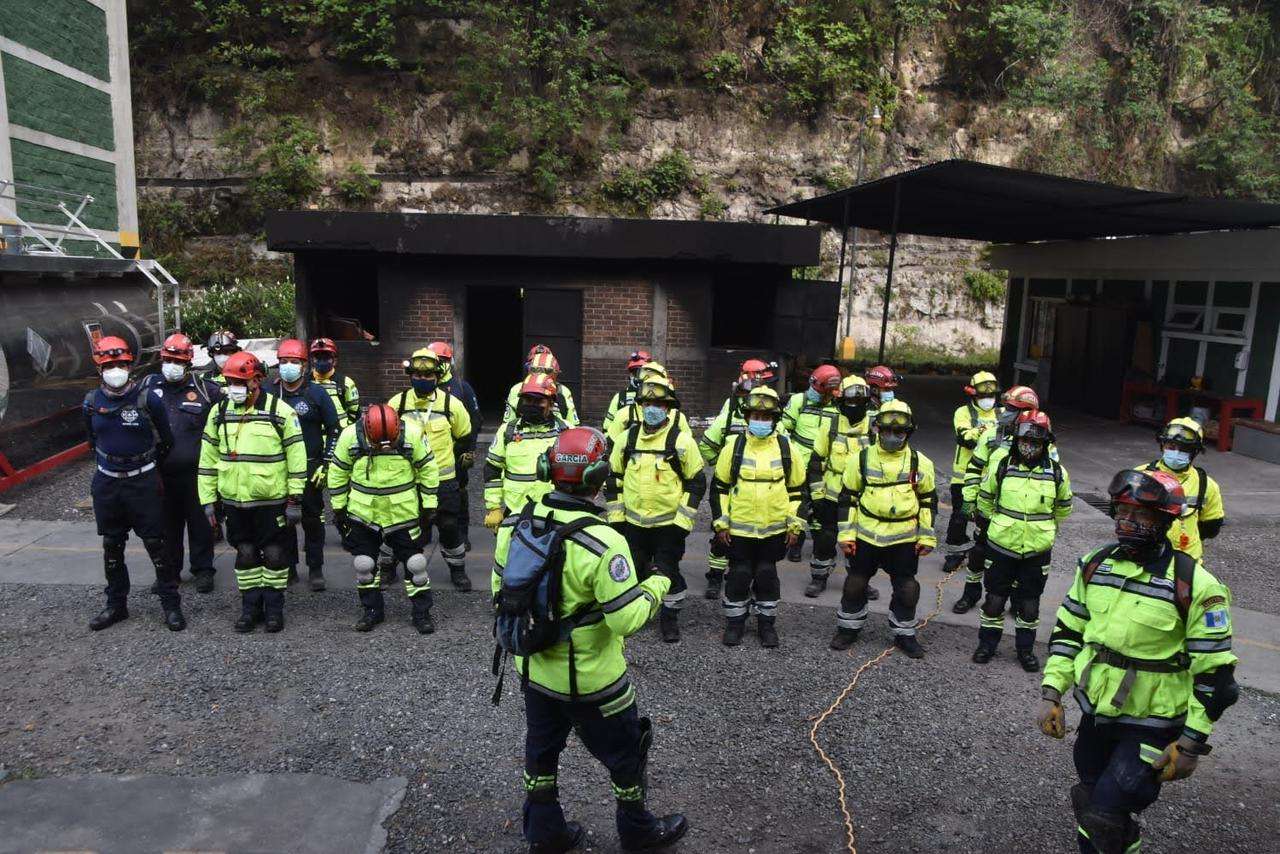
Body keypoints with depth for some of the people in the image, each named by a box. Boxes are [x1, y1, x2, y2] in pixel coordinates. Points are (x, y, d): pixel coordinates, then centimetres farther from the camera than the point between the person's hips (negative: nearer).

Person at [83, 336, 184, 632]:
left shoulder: (148, 399, -10)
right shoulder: (91, 402, 1)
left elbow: (165, 440, 2)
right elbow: (93, 441, 18)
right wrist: (108, 466, 15)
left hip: (143, 482, -4)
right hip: (106, 484, 4)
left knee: (156, 545, 0)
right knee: (112, 546, 13)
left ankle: (171, 605, 9)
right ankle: (116, 605, 27)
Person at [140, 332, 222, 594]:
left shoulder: (205, 389, -3)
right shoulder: (149, 386, 6)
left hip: (194, 471, -3)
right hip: (160, 471, 3)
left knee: (199, 522, 6)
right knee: (167, 523, 14)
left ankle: (203, 569, 18)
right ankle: (169, 570, 27)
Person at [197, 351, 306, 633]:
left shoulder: (280, 412, -8)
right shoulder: (219, 412, 4)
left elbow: (296, 459, -7)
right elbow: (208, 459, 10)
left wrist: (295, 500, -9)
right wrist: (208, 499, 7)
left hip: (272, 500, -4)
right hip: (234, 501, 4)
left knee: (275, 554, 5)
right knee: (245, 555, 12)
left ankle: (274, 607, 19)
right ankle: (251, 606, 24)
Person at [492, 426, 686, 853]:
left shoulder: (514, 525, -11)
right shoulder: (603, 543, -30)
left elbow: (501, 591, 2)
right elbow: (628, 620, -26)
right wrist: (657, 586, -8)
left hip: (534, 670, 6)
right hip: (590, 680, -5)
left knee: (541, 750, 25)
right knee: (624, 754, 19)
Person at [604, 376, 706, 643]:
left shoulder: (682, 441, -10)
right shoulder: (627, 438, 1)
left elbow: (697, 482, -6)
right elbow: (614, 479, 10)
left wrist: (683, 521, -9)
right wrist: (616, 515, 6)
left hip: (669, 523, -3)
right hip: (633, 521, 4)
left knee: (668, 571, 5)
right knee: (632, 571, 13)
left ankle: (670, 616, 25)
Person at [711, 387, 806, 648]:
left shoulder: (786, 447, -1)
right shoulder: (734, 446, -3)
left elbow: (797, 489, 6)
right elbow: (720, 487, 2)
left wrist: (795, 524, 3)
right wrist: (720, 522, -2)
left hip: (774, 529, 1)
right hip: (738, 528, 0)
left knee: (767, 575, 11)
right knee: (739, 575, 8)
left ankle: (767, 623, 26)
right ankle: (734, 622, 24)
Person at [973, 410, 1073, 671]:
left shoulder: (1057, 472, -6)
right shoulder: (1001, 465, -8)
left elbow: (1063, 508, 13)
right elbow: (985, 499, 9)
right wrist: (991, 524, 16)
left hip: (1037, 550, 1)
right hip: (1001, 545, -1)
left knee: (1030, 602, 13)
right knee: (995, 597, 9)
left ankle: (1025, 647, 29)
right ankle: (987, 642, 25)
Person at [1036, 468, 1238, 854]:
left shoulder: (1194, 585, -17)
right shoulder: (1095, 565, -1)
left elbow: (1214, 671, -12)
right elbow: (1067, 631, 8)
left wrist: (1191, 743, -11)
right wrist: (1051, 692, 2)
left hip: (1152, 724, -5)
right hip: (1095, 712, 5)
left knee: (1106, 818, -10)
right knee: (1090, 802, 19)